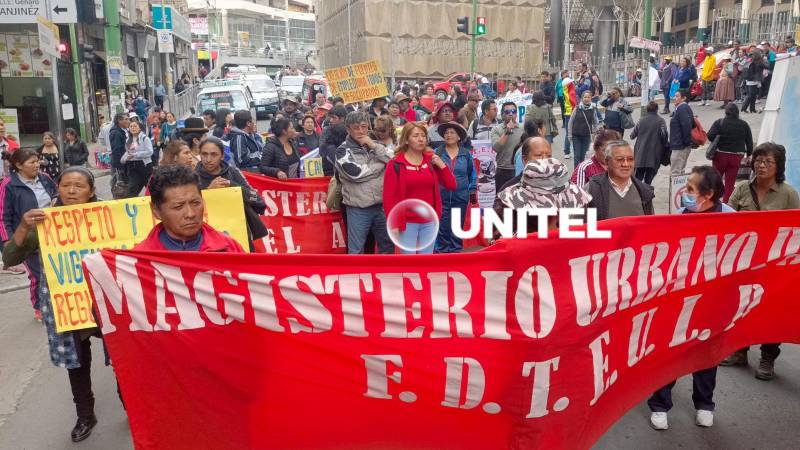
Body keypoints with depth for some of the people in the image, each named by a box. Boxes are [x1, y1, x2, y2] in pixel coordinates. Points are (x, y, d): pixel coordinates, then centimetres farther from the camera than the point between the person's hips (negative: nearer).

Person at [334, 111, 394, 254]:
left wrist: (374, 146, -11)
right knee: (356, 249, 5)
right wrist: (381, 164, -6)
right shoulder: (343, 150, -4)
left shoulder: (374, 145, 10)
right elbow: (356, 173, -18)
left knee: (388, 244, 15)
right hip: (358, 209, -4)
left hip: (381, 205, 4)